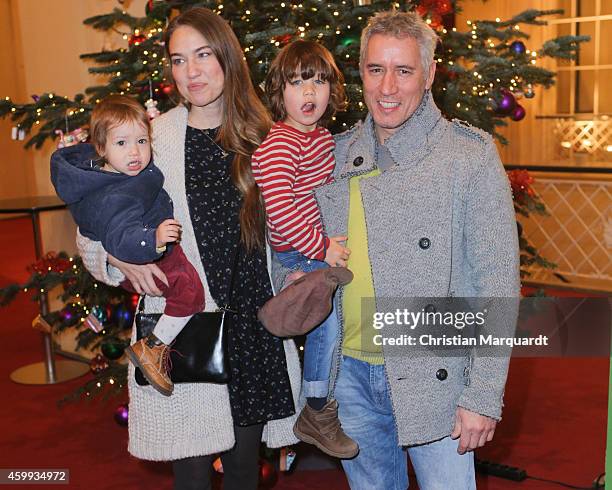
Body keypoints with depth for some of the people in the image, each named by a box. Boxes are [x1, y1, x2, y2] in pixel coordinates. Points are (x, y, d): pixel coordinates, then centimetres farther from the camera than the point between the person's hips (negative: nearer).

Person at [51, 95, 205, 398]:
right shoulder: (116, 198, -37)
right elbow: (121, 238, -47)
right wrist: (154, 239, -63)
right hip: (138, 266, -10)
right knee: (189, 290, -20)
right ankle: (153, 348, -5)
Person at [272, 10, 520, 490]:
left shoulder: (470, 154, -9)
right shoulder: (336, 154, 5)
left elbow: (497, 282, -11)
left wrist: (483, 396, -14)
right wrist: (291, 276, -5)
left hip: (432, 378, -4)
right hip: (348, 371, 5)